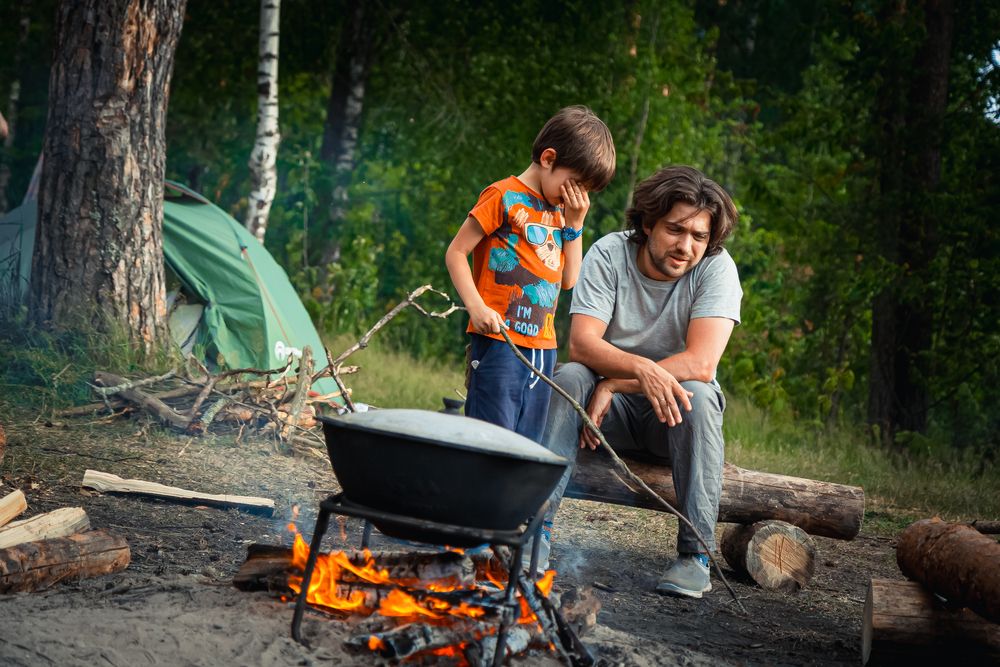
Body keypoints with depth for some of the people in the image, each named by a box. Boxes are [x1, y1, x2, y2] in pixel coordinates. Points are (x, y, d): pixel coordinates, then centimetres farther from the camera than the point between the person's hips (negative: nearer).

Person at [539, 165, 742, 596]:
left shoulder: (716, 268, -15)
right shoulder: (609, 254, -11)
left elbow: (700, 363, -26)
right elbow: (581, 344, -22)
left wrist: (613, 384, -27)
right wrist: (642, 368, -40)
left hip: (673, 415, -1)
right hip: (612, 406, 1)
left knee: (696, 395, -33)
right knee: (568, 378, -27)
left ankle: (695, 555, -31)